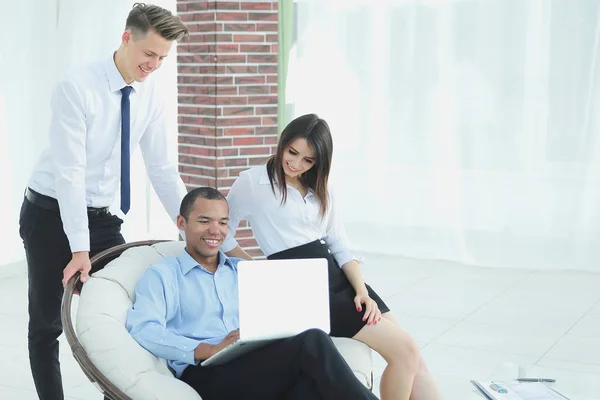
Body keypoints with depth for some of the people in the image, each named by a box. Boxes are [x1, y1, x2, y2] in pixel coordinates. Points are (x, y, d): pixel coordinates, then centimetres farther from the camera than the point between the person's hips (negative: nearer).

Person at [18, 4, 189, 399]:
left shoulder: (150, 94, -4)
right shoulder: (77, 87, -21)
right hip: (50, 215, -5)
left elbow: (162, 169, -1)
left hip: (101, 217, 5)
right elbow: (69, 171, -25)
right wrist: (79, 249, -29)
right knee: (46, 324, 5)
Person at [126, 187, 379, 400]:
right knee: (311, 342, -29)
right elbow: (142, 330, -6)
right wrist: (210, 350, -20)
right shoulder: (162, 275, 11)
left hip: (260, 365, 5)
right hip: (206, 374, -4)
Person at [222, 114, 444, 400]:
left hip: (339, 279, 6)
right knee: (403, 350, -18)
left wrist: (362, 292, -4)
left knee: (412, 355, -10)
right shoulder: (252, 182, -1)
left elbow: (340, 248, 12)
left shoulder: (320, 189, 17)